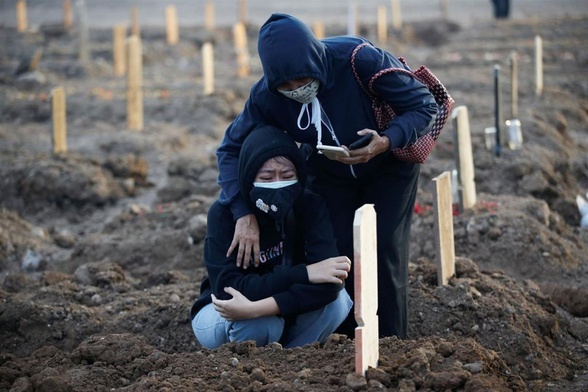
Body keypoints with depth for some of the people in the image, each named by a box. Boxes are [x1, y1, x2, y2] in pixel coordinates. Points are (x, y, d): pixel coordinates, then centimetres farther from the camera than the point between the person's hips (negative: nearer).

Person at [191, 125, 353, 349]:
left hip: (286, 315, 3)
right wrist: (303, 273, -36)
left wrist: (255, 308, -42)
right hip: (223, 319, -3)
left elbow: (328, 283, -32)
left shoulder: (310, 207, -19)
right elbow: (229, 288, -33)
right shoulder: (224, 214, -24)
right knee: (258, 325, -36)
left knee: (335, 299, -26)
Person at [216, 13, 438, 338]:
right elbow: (231, 149, -16)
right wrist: (244, 215, -30)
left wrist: (386, 141, -45)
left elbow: (425, 105, -26)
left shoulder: (363, 61, -37)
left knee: (384, 250, -10)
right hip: (329, 174, 3)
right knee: (335, 253, -8)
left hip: (389, 163, -2)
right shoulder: (266, 95, -28)